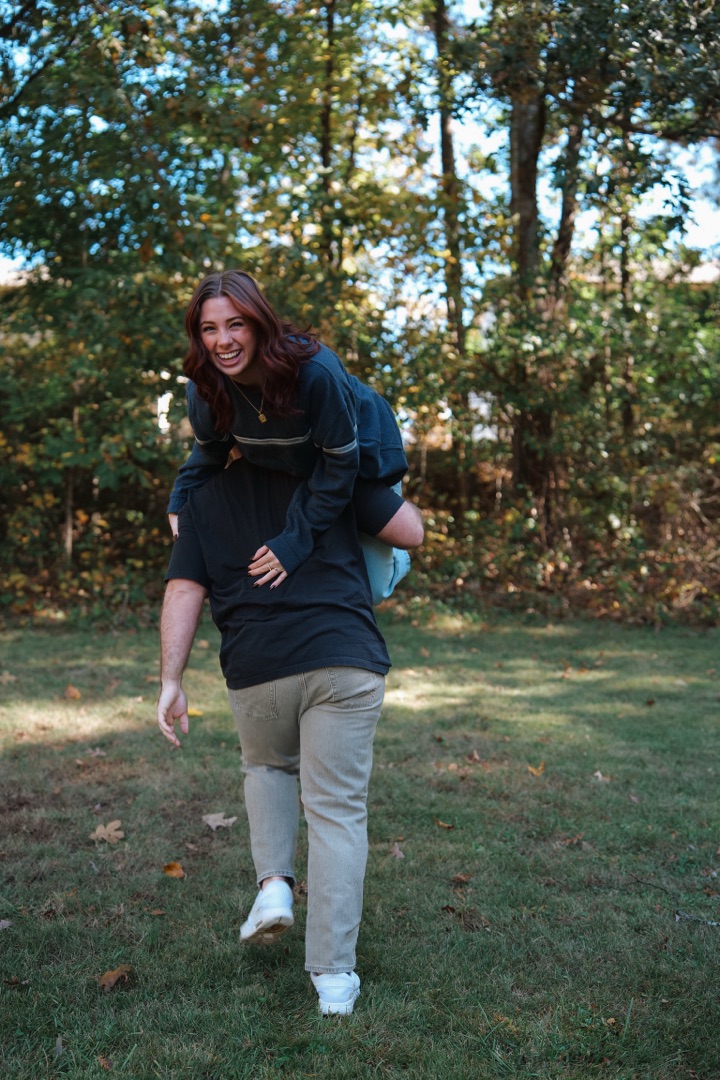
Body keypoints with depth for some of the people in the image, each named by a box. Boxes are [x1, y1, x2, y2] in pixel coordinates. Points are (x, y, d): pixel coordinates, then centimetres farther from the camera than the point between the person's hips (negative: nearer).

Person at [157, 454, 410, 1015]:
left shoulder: (203, 495, 13)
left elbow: (183, 592, 5)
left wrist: (171, 681, 3)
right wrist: (380, 481, 27)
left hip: (256, 670, 2)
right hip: (345, 662, -1)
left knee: (267, 766, 32)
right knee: (337, 812, 5)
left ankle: (274, 884, 14)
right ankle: (334, 975, 6)